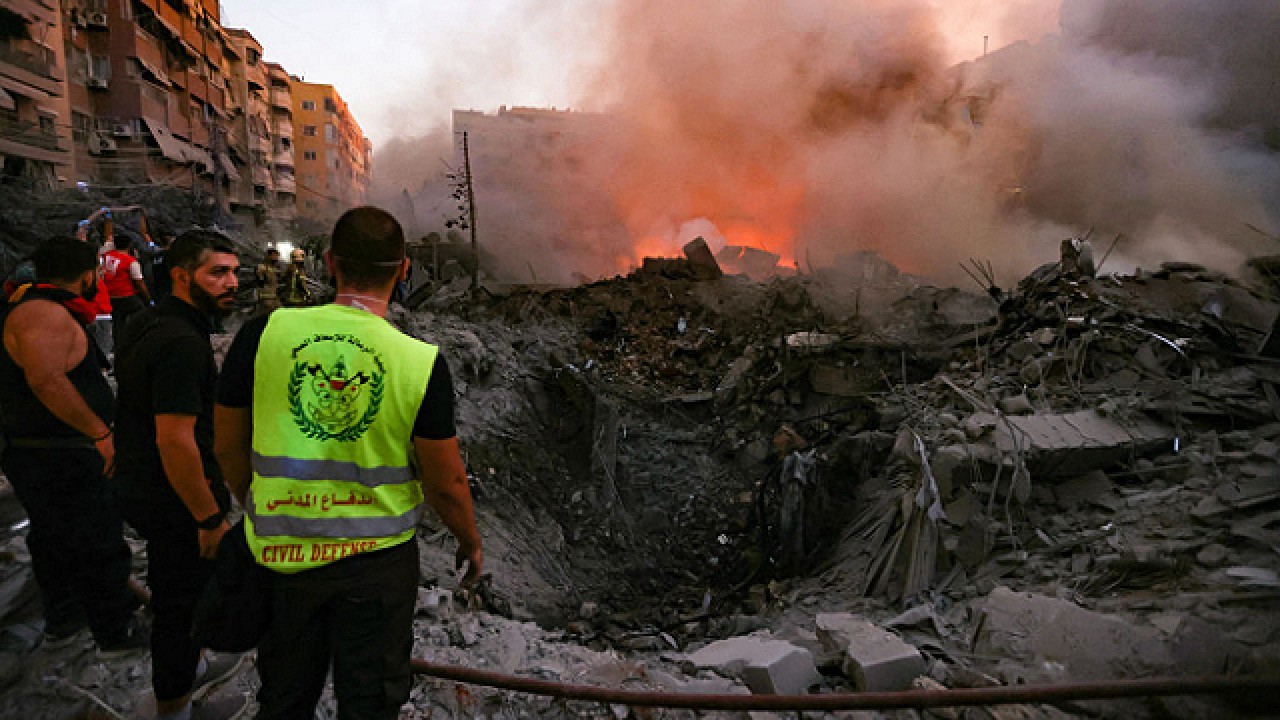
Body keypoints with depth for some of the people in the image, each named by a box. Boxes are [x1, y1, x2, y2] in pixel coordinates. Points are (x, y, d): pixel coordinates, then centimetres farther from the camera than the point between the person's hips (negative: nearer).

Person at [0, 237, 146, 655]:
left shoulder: (37, 307, 12)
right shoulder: (45, 312, -19)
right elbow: (46, 379, -33)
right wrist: (100, 431, -26)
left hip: (37, 458, 11)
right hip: (59, 461, -11)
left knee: (56, 542, 22)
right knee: (100, 546, 1)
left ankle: (61, 622, 38)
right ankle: (117, 634, 14)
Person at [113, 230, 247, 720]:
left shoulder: (149, 324, 5)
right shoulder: (182, 342, -27)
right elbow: (175, 441, -30)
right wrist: (211, 519, -23)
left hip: (141, 488, 10)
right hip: (175, 501, -10)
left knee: (176, 591, 27)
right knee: (181, 601, 10)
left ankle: (188, 668, 49)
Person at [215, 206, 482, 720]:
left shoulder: (264, 333, -11)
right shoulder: (422, 362, -17)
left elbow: (229, 448, 0)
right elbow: (446, 484, -11)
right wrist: (470, 542, 8)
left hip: (281, 555, 3)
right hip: (378, 560, -2)